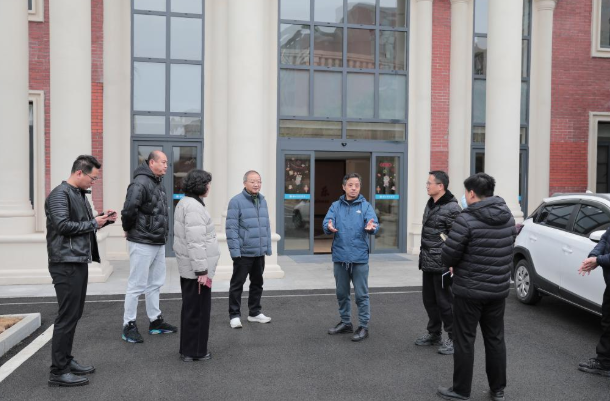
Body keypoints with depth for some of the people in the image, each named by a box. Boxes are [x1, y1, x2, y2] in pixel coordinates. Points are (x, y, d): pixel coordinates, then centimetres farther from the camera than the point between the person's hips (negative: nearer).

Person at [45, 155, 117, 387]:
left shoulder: (80, 194, 17)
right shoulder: (60, 194, -12)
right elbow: (63, 225, -22)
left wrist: (104, 220, 6)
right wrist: (93, 223, -13)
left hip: (80, 262, 9)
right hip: (66, 264, -9)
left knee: (74, 315, 15)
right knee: (67, 316, -5)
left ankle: (66, 360, 26)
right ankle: (58, 372, 3)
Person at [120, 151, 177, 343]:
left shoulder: (159, 183, 12)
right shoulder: (140, 183, -18)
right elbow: (129, 209, -28)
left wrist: (163, 233, 11)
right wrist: (129, 229, -13)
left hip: (159, 243, 9)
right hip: (142, 243, -9)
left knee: (155, 283, 17)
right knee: (137, 285, 1)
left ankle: (155, 321, 29)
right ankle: (129, 326, 13)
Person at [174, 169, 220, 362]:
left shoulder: (185, 203, 13)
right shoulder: (194, 207, -20)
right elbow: (196, 241, -25)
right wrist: (202, 270, -22)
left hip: (187, 267, 11)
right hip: (196, 268, -11)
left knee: (190, 308, 18)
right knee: (198, 309, 1)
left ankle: (188, 349, 29)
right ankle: (195, 351, 12)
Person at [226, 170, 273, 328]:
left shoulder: (262, 201, 10)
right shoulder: (236, 201, -11)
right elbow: (231, 228, -14)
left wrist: (268, 247, 11)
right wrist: (235, 250, -17)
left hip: (259, 252, 7)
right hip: (243, 253, -7)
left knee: (257, 283, 16)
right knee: (237, 284, 5)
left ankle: (255, 312, 29)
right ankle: (234, 315, 16)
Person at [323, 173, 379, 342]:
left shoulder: (365, 205, -1)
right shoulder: (336, 206, 5)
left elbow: (374, 223, -14)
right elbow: (326, 223, -7)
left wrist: (371, 227, -38)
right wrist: (329, 227, -31)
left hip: (359, 257, -3)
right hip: (340, 256, 3)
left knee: (361, 294, 3)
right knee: (342, 293, 15)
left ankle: (363, 326, 15)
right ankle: (345, 322, 31)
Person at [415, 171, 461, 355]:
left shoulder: (451, 208, -15)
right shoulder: (430, 204, 12)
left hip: (442, 264, -8)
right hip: (427, 263, 8)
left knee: (444, 302, 1)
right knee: (429, 300, 16)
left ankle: (453, 338, 15)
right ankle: (434, 334, 31)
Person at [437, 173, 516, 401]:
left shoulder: (467, 219, -19)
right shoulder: (508, 217, 3)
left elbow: (448, 256, -18)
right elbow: (506, 249, 12)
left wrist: (457, 263, 6)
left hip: (469, 290, -6)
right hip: (499, 289, 6)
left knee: (464, 341, 7)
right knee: (495, 339, 17)